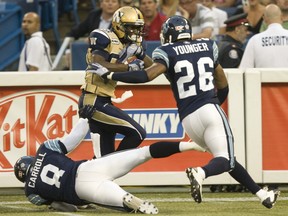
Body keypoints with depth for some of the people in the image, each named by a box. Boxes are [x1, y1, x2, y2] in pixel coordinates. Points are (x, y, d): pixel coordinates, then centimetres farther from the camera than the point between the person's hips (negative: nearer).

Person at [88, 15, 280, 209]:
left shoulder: (169, 52, 1)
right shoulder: (208, 46, 12)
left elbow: (147, 75, -14)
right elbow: (223, 85, 19)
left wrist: (108, 75, -9)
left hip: (188, 119, 1)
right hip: (210, 110, -1)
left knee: (225, 159, 15)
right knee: (225, 160, -9)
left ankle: (262, 195, 12)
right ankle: (201, 173, -41)